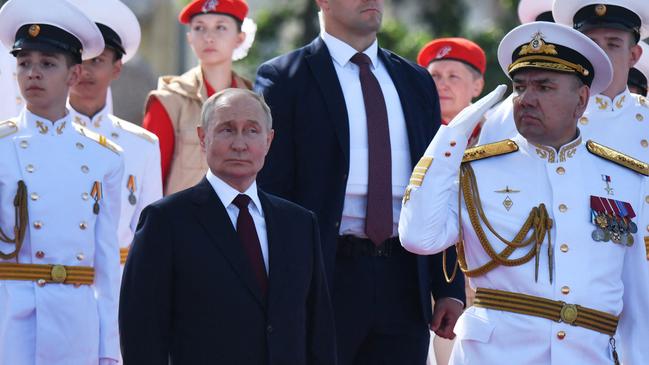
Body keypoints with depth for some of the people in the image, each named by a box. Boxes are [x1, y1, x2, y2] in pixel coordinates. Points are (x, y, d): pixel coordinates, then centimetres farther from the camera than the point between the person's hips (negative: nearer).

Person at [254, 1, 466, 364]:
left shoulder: (417, 82, 15)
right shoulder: (283, 78, 0)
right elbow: (269, 193, -3)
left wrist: (450, 289, 8)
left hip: (403, 288, 4)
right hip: (326, 280, -4)